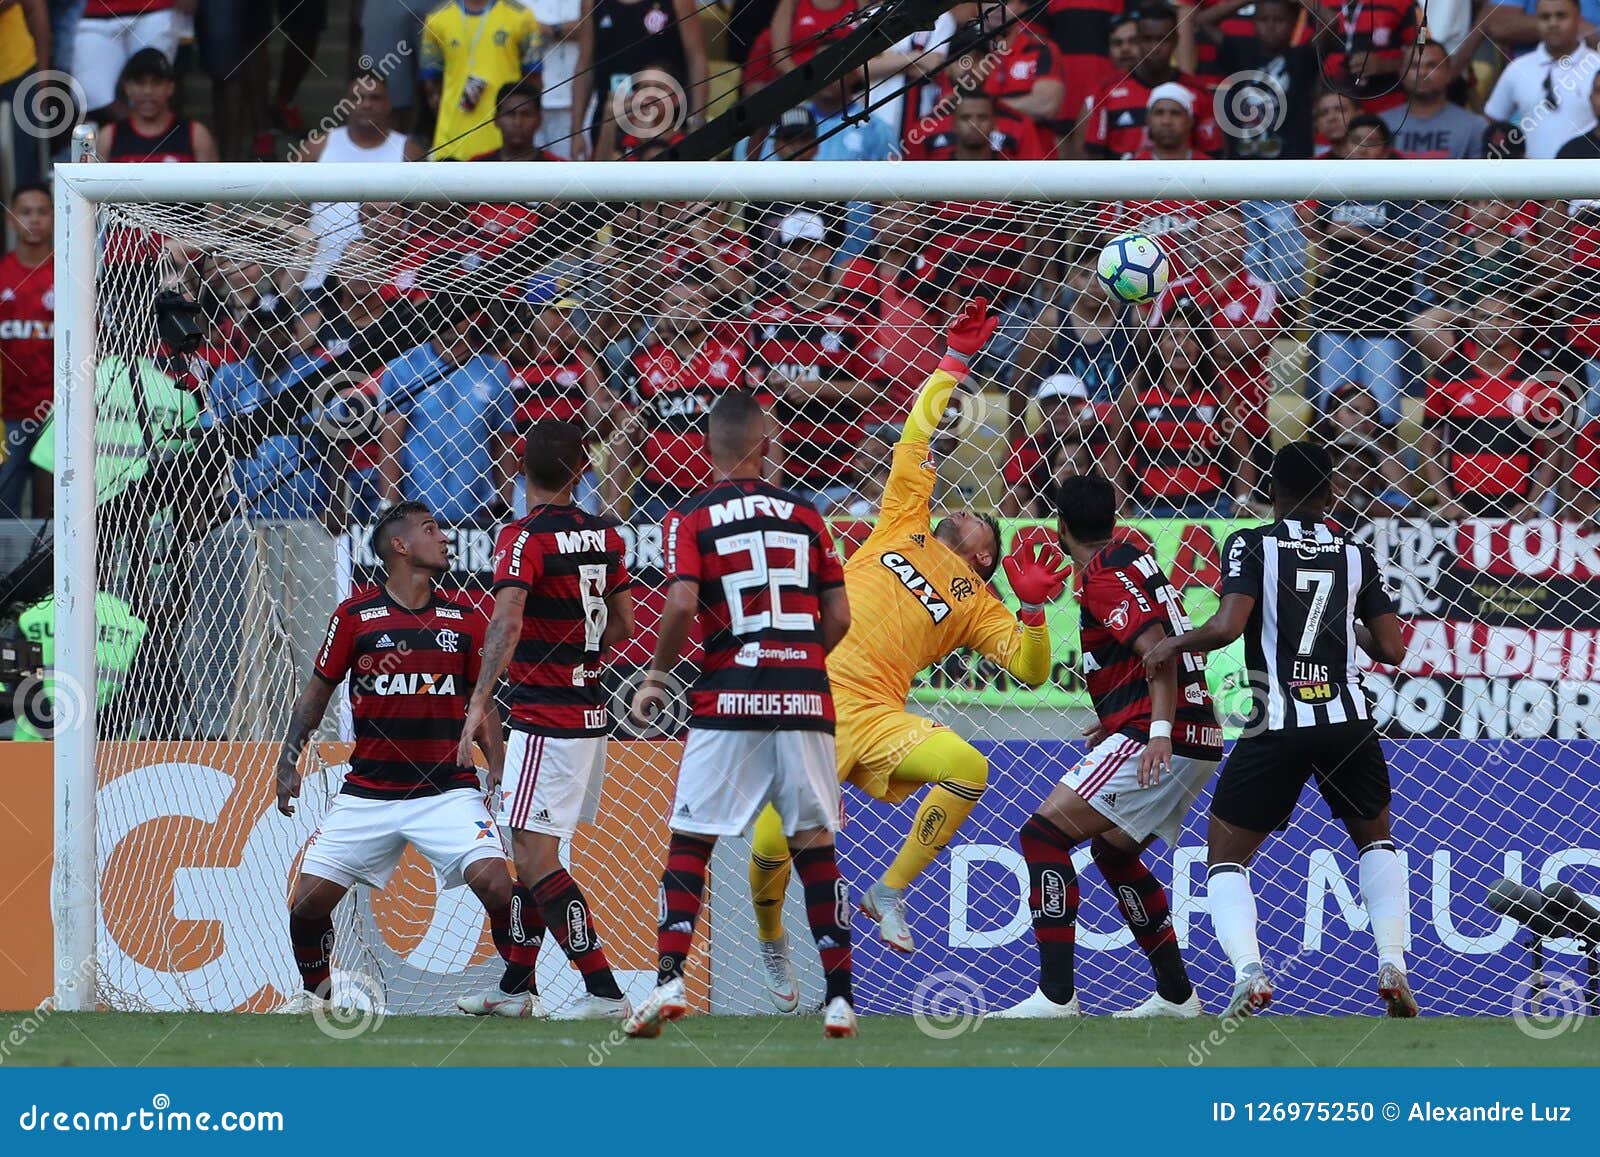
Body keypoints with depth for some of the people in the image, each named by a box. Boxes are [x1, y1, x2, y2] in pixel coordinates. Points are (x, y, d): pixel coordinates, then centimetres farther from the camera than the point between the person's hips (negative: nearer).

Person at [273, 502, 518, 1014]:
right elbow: (318, 691, 8)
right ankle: (312, 990, 24)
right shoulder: (355, 616, 0)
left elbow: (482, 704, 13)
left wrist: (498, 773, 0)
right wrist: (288, 761, -1)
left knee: (496, 884, -21)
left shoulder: (463, 620, 6)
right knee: (309, 900, -4)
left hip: (447, 789, 0)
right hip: (368, 792, 0)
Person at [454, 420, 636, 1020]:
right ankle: (516, 988, 23)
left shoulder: (522, 538, -15)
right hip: (591, 710, 8)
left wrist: (479, 700, -36)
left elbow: (507, 622, -29)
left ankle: (605, 992, -13)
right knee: (533, 853, 17)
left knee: (534, 858, -8)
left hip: (547, 717, -8)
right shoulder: (603, 533, 8)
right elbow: (623, 624, 17)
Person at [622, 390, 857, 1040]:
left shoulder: (690, 520, 1)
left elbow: (682, 604, -13)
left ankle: (670, 981, -11)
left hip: (729, 698, -2)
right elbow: (838, 617, 9)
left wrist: (656, 677, 1)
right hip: (805, 698, 2)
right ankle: (840, 997, 6)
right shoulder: (803, 515, 11)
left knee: (689, 842, 4)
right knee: (815, 847, 8)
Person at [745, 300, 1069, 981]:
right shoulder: (905, 528, 21)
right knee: (771, 843, -15)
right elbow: (916, 443, 20)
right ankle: (771, 942, 19)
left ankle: (889, 894, -7)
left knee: (968, 768, -26)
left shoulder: (975, 603, 19)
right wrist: (954, 363, 15)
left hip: (876, 715, 1)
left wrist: (1033, 607, -6)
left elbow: (1030, 671, 8)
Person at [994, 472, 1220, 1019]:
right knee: (1112, 850, 27)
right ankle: (1176, 994, 28)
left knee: (1044, 833, -14)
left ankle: (1056, 995, -23)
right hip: (1197, 739, 10)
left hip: (1158, 740, -10)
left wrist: (1159, 731, -32)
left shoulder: (1105, 574, -9)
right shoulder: (1130, 554, 19)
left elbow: (1158, 649, -22)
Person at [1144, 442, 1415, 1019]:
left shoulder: (1251, 545, 0)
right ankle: (1392, 966, 10)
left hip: (1276, 726, -3)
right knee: (1375, 839, 28)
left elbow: (1228, 625, -14)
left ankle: (1248, 970, -16)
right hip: (1347, 722, 3)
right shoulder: (1357, 554, 10)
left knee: (1224, 858, 10)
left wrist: (1174, 645, 4)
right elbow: (1392, 649, 8)